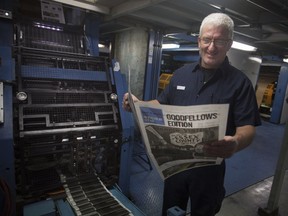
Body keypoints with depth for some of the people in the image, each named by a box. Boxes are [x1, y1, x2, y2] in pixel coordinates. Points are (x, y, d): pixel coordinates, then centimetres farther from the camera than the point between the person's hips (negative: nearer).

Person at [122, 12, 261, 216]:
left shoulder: (240, 82, -11)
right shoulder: (181, 74, 1)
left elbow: (248, 128, -15)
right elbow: (162, 105, 8)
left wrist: (235, 143, -38)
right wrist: (139, 105, -11)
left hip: (209, 166, -3)